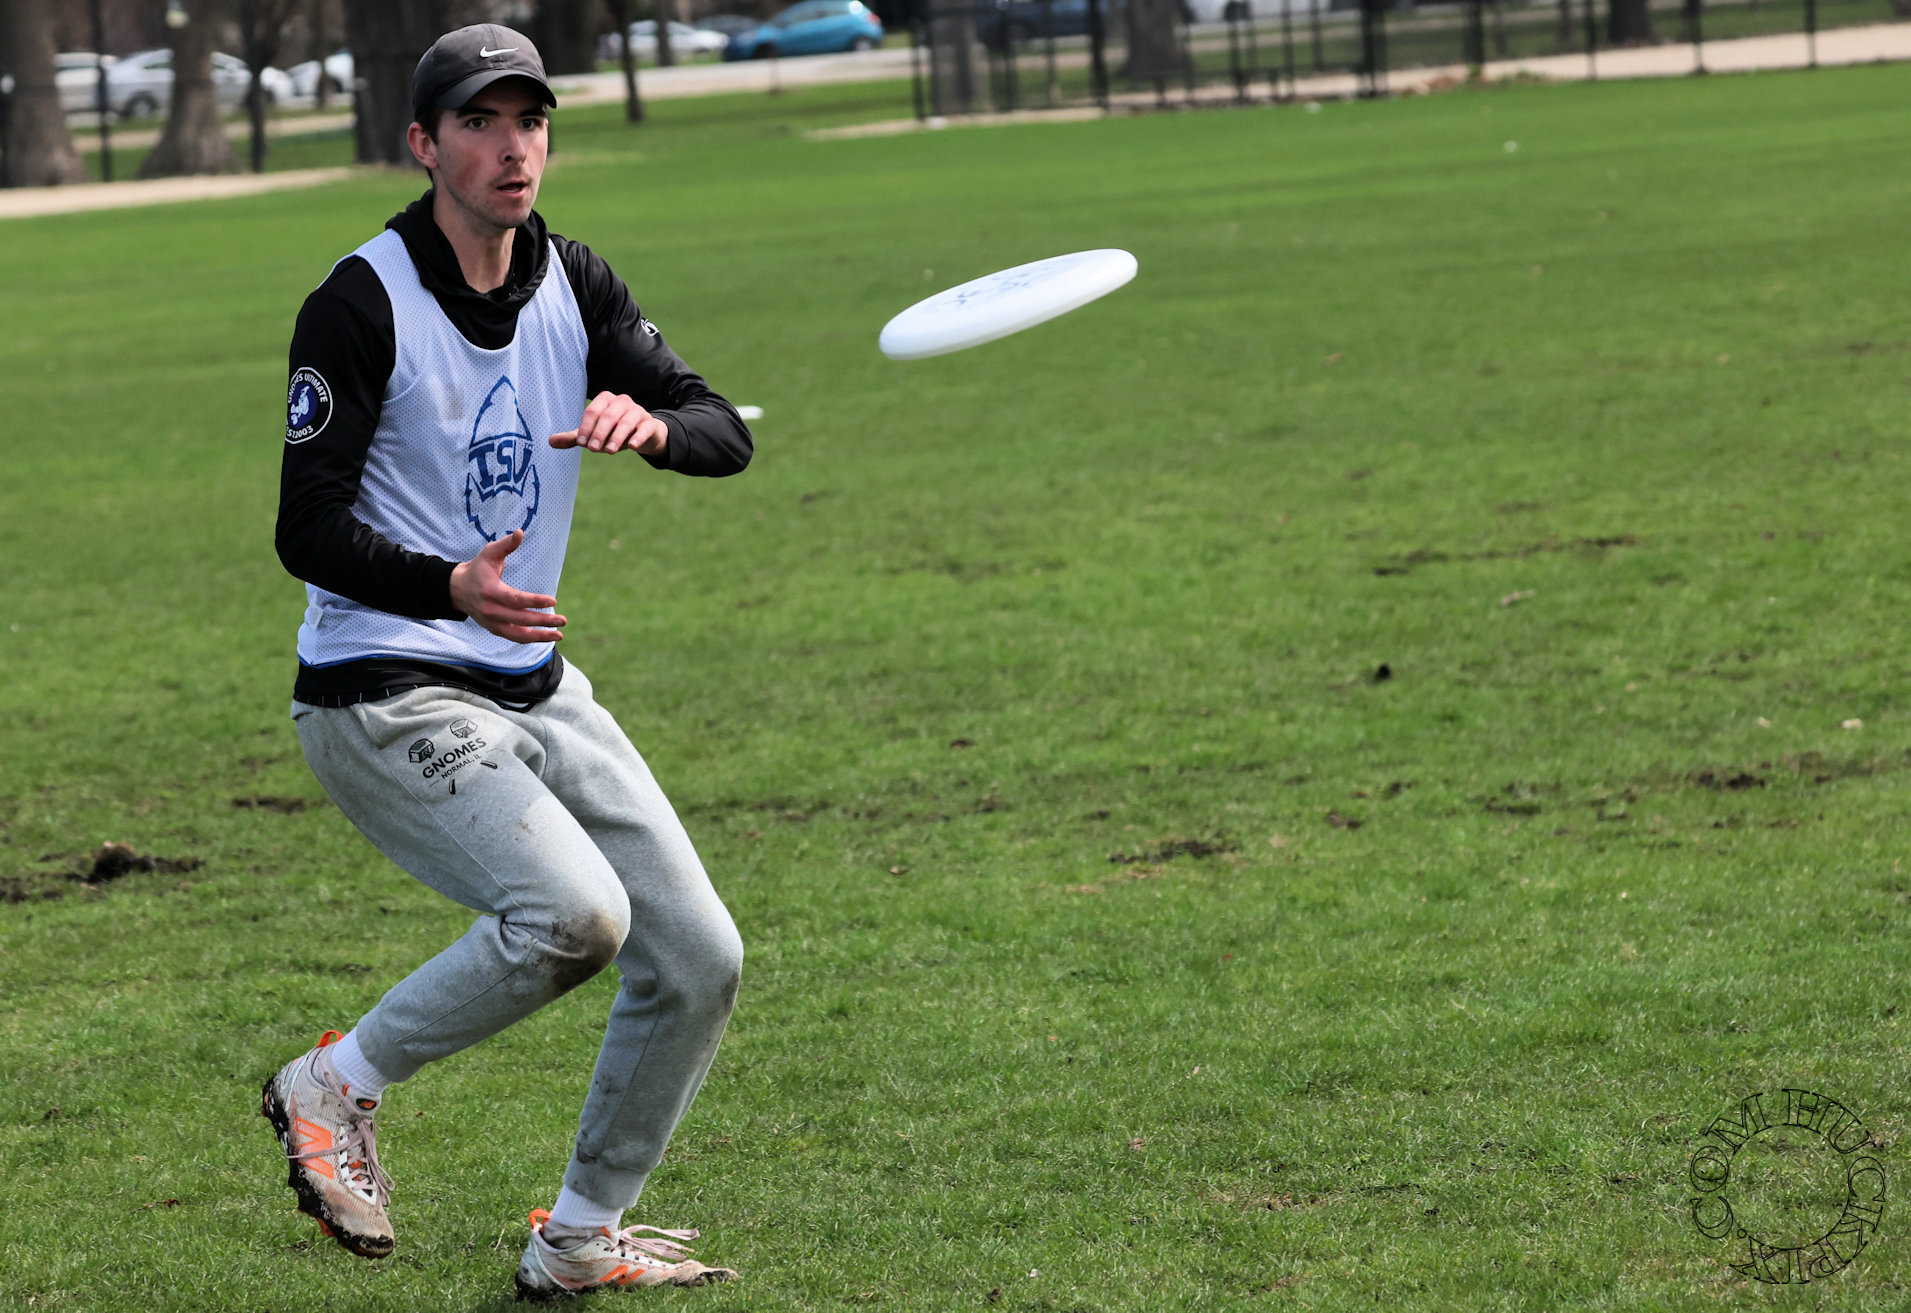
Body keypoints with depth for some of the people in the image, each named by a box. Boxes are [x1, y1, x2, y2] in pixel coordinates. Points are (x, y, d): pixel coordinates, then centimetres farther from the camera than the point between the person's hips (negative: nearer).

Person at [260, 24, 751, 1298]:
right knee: (575, 912, -27)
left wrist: (650, 421, -26)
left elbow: (726, 436, -2)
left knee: (700, 961, 3)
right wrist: (453, 589, -36)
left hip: (537, 692, 7)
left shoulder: (575, 286, 6)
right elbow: (309, 531, -17)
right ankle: (338, 1084, -4)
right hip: (384, 700, -7)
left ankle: (581, 1241, 21)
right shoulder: (362, 303, -14)